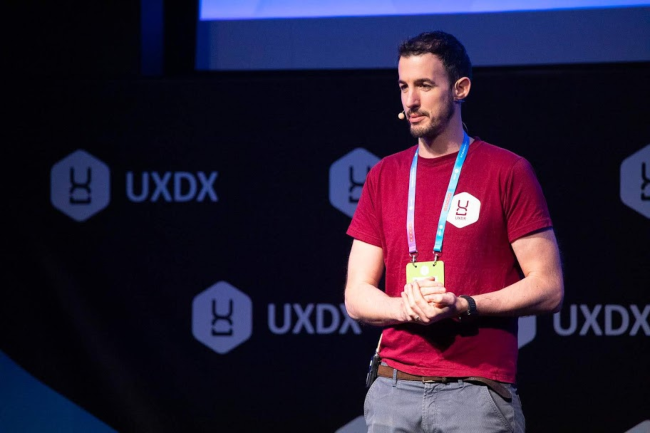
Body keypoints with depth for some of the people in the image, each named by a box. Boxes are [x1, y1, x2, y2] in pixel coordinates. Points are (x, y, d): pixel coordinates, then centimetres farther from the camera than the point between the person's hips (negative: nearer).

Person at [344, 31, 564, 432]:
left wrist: (462, 306, -15)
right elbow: (357, 296, 11)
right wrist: (408, 308, -10)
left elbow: (548, 288, -3)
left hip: (477, 393, -3)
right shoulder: (384, 177, 13)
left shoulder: (509, 172, 1)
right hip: (394, 392, 4)